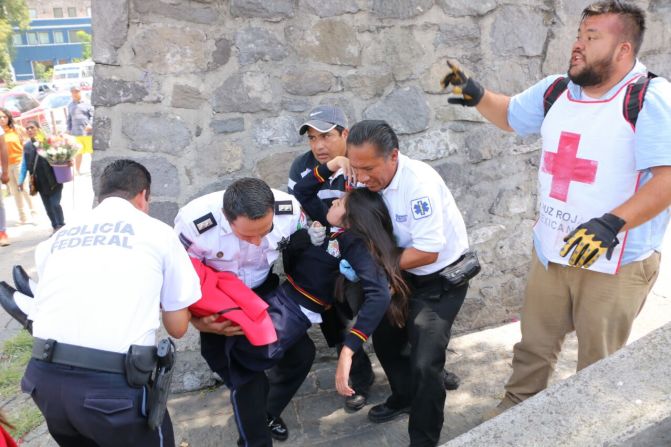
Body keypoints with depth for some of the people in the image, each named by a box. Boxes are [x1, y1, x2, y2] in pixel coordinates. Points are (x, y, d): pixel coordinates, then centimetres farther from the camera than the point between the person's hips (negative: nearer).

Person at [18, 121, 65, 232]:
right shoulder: (26, 146, 8)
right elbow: (24, 165, 13)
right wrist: (21, 180, 9)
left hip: (53, 180, -5)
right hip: (39, 182, 5)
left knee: (55, 204, -6)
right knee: (48, 207, 11)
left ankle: (62, 227, 8)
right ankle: (56, 227, 21)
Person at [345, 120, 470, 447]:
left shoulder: (419, 182, -32)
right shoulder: (371, 179, -11)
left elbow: (428, 252, -31)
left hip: (442, 278, -7)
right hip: (406, 275, 8)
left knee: (424, 362, -13)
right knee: (384, 338, 19)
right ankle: (404, 397, 46)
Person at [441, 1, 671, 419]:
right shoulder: (556, 90, 4)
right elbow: (511, 114, 22)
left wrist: (613, 223, -36)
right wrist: (477, 95, 2)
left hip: (617, 260, -5)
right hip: (551, 250, 6)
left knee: (599, 364, 12)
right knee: (533, 346, 19)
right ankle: (515, 409, 38)